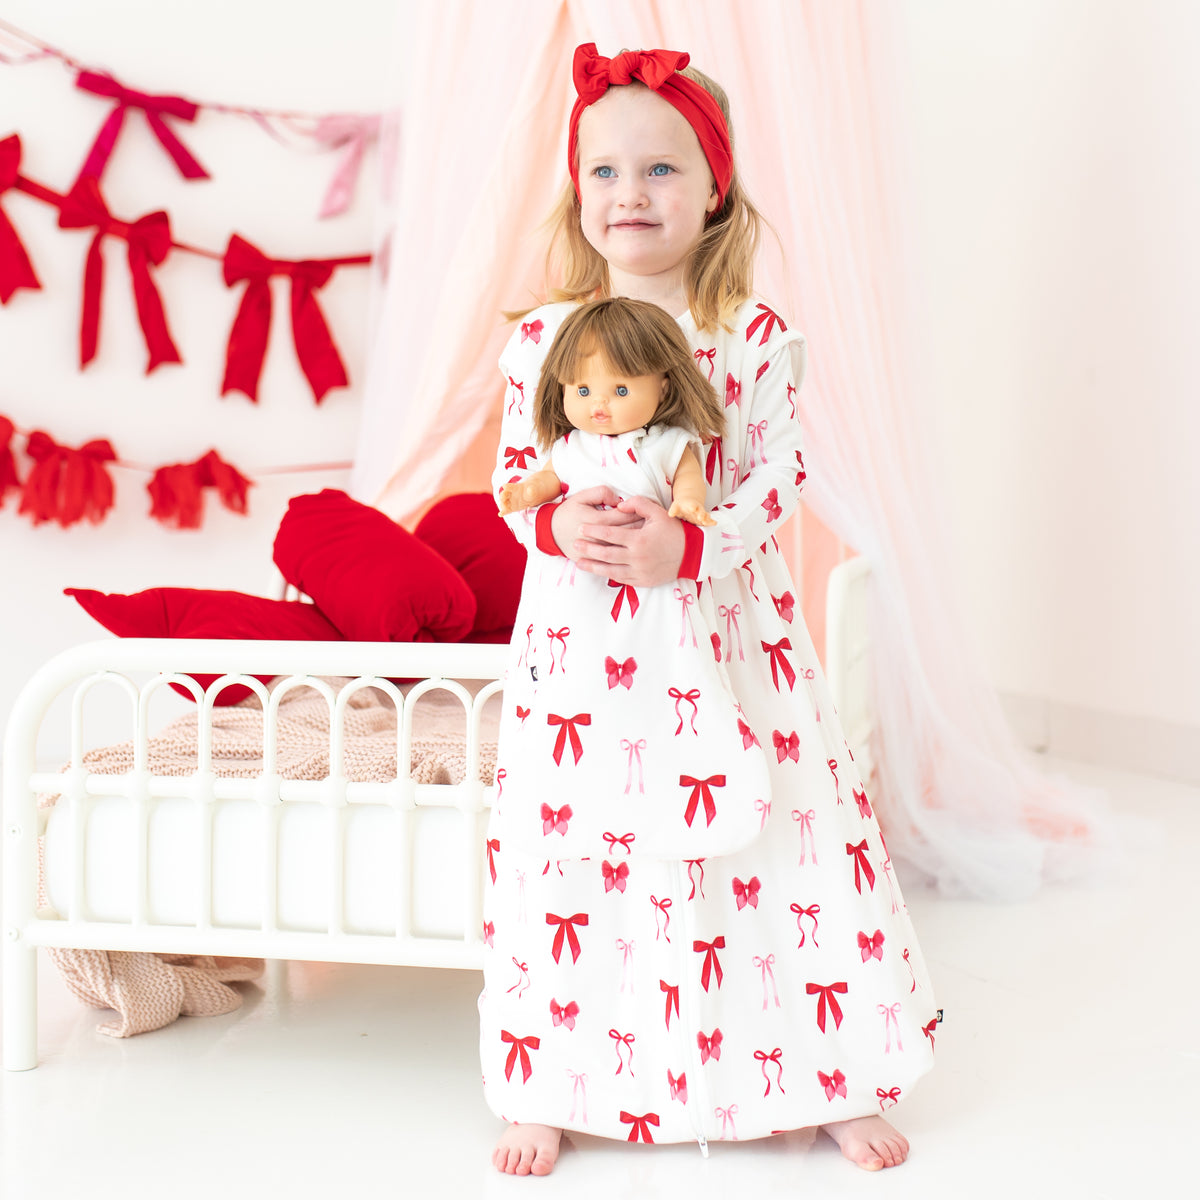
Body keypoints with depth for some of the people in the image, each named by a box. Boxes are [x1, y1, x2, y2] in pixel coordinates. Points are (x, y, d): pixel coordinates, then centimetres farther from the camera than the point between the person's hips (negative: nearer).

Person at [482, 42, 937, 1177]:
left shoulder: (757, 337, -3)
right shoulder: (540, 338, 0)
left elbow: (778, 480, -6)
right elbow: (512, 476, 4)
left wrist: (685, 545, -22)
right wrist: (558, 524, -18)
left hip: (725, 628, 0)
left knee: (789, 830, 4)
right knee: (564, 850, 6)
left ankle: (836, 1081, 24)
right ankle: (549, 1089, 24)